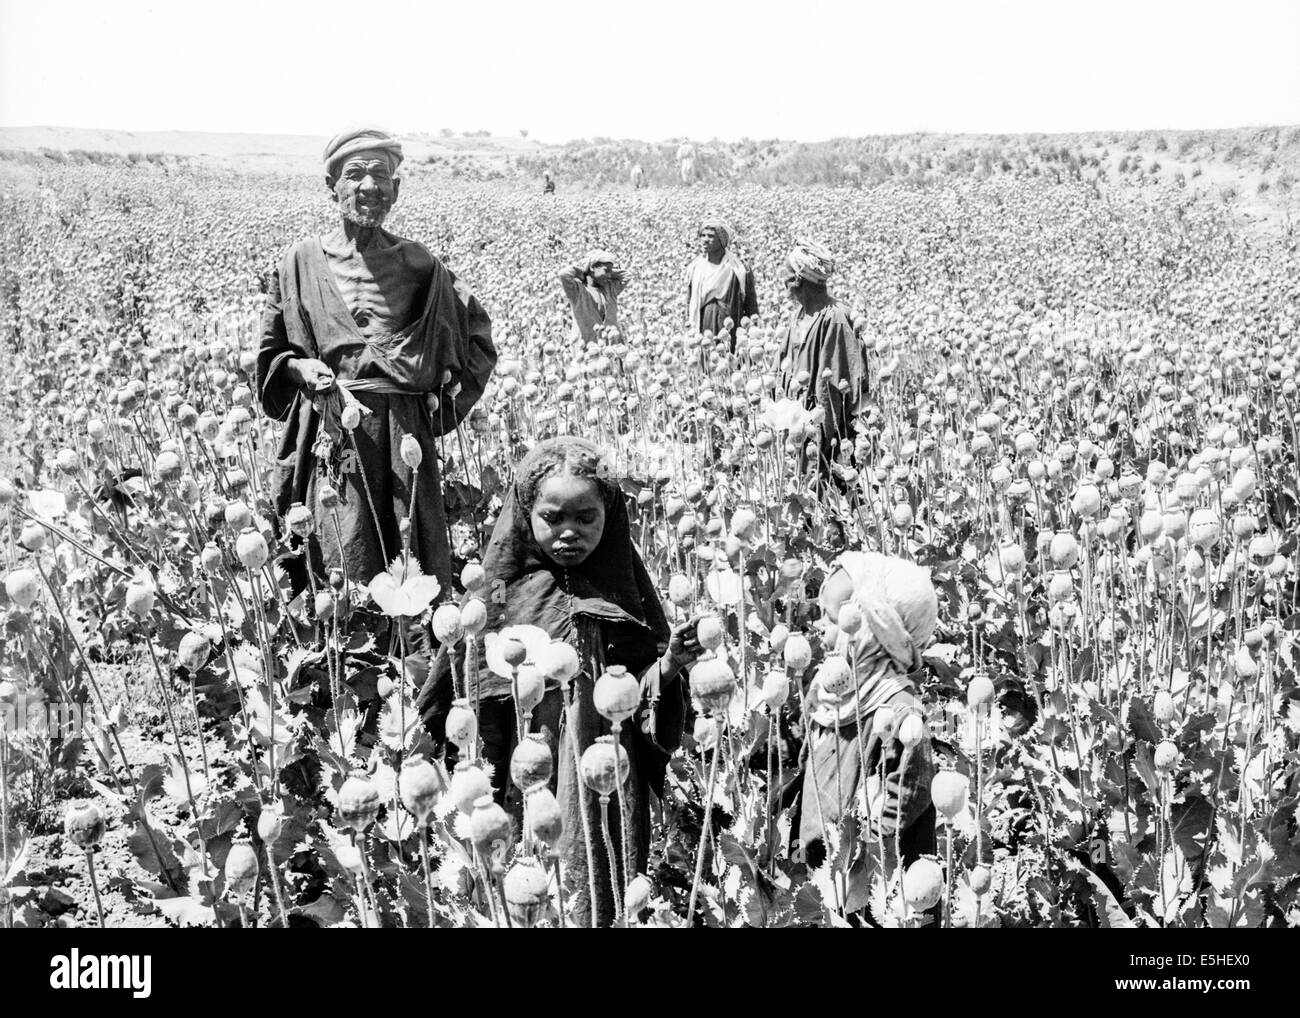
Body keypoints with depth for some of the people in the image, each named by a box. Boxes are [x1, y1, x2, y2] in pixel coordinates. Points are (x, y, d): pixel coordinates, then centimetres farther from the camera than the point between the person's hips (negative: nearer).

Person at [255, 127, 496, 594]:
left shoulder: (418, 264, 6)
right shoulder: (301, 261, 5)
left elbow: (479, 334, 17)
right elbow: (271, 352, 15)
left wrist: (447, 397, 4)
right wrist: (301, 369, -7)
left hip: (405, 437, 1)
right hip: (330, 436, -1)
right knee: (343, 578, -2)